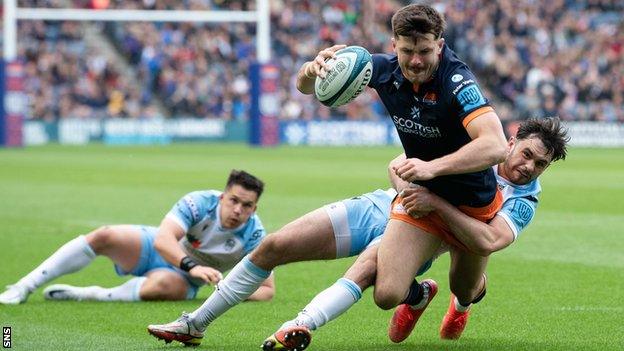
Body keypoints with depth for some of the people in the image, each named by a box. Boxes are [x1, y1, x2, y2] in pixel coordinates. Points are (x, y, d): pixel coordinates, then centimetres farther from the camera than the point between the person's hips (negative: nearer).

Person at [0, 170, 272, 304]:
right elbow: (163, 239, -35)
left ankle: (86, 295, -23)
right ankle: (23, 288, -18)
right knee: (104, 236, -26)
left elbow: (267, 290, -14)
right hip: (156, 248, 1)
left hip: (183, 279, -1)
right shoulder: (200, 203, -23)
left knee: (166, 285, -40)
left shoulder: (253, 236, -19)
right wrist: (191, 266, -52)